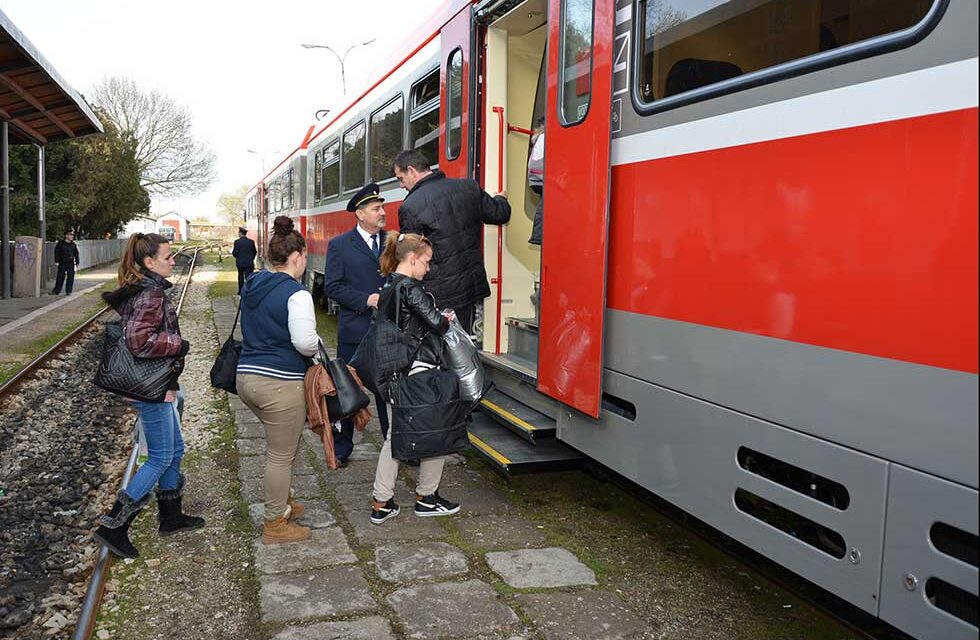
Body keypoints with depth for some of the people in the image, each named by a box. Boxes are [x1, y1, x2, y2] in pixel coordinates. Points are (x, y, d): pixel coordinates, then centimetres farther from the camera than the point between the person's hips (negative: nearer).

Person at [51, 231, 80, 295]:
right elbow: (56, 252, 4)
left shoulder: (73, 245, 8)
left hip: (71, 263, 1)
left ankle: (68, 291, 7)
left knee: (70, 278, 0)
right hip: (62, 263, -1)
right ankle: (56, 291, 6)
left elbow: (76, 254, 13)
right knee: (60, 277, 0)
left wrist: (77, 262, 8)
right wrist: (57, 261, -2)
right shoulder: (60, 243, 1)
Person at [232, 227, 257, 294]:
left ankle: (241, 291, 22)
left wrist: (232, 252, 14)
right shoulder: (251, 241, -1)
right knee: (249, 277, -2)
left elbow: (235, 253, -9)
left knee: (241, 277, 15)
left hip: (240, 263, 0)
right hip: (249, 263, 0)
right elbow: (254, 252, 4)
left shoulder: (237, 242, -8)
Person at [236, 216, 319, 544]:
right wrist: (318, 345, -2)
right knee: (281, 454, 5)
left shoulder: (252, 286, 10)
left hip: (246, 377, 9)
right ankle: (275, 524, 18)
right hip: (280, 383, -9)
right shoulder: (295, 293, -16)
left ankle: (281, 502, 39)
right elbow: (306, 342, -22)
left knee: (280, 443, 27)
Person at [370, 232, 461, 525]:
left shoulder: (388, 288, 13)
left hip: (396, 372, 9)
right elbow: (434, 322, -20)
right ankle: (426, 498, 20)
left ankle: (381, 503, 19)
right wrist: (447, 319, 2)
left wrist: (440, 320, 9)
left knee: (395, 435, 15)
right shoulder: (410, 288, -14)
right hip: (419, 371, -9)